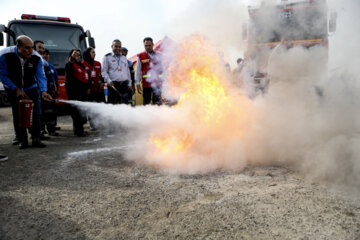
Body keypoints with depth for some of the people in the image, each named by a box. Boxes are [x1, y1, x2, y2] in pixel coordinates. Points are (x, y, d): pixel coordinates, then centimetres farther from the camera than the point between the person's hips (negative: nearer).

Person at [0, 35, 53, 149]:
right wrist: (16, 89, -21)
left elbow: (40, 76, -19)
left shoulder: (36, 57, -19)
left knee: (35, 112, -7)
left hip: (31, 88, 1)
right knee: (17, 114, 0)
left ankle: (35, 138, 2)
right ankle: (22, 140, 10)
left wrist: (43, 91, -35)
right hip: (13, 89, -1)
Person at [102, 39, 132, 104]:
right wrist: (109, 80, -14)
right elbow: (104, 71, 1)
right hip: (113, 84, -4)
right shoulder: (107, 57, 7)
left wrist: (129, 84, 14)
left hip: (125, 84, 4)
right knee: (114, 103, -5)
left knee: (127, 103, -3)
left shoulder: (124, 58, 21)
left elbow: (128, 72, 22)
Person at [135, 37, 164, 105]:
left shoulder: (158, 55, 9)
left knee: (157, 103, 4)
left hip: (157, 83, 1)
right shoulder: (140, 57, 4)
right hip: (146, 84, -1)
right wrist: (137, 84, 1)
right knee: (146, 103, 2)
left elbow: (162, 69, 15)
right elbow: (138, 71, 5)